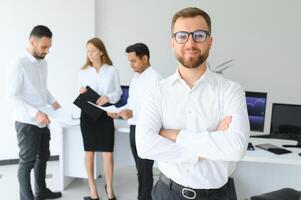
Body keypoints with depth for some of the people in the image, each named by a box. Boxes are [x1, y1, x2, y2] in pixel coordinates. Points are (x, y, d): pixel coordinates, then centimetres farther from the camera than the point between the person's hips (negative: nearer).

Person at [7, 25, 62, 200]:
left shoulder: (43, 62, 7)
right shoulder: (19, 64, -16)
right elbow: (13, 96, -18)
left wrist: (53, 101, 0)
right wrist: (36, 113, -26)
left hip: (42, 121, 8)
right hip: (27, 122, -8)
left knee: (43, 157, 19)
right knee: (27, 161, 5)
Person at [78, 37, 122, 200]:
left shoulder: (112, 71, 0)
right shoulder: (83, 72, 4)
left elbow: (118, 92, 2)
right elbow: (80, 95, 7)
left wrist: (108, 97, -18)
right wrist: (81, 93, -15)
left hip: (105, 114, -1)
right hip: (87, 114, 2)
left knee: (108, 154, 1)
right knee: (89, 152, 10)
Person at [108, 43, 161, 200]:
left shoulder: (154, 78, -15)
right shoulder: (135, 78, 14)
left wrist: (133, 114, -30)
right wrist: (119, 112, 3)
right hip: (134, 128, 9)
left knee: (145, 169, 4)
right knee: (140, 168, 18)